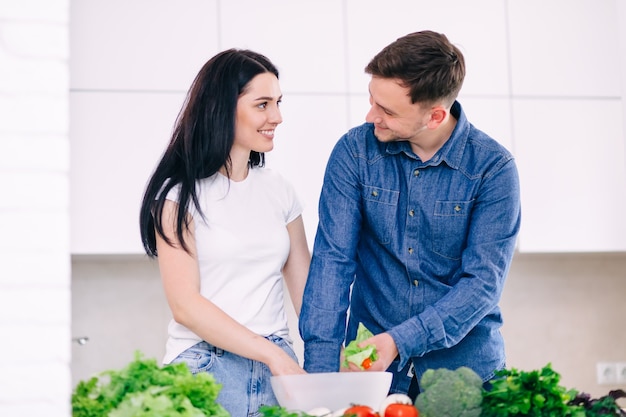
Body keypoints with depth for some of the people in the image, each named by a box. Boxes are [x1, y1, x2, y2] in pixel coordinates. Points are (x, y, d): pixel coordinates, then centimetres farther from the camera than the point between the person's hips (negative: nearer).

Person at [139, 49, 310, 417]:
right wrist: (273, 355, -17)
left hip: (278, 365, 4)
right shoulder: (181, 193, -6)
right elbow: (185, 305, -12)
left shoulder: (279, 190, 10)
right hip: (206, 368, -4)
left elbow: (306, 289, 8)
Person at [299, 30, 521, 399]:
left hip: (466, 365, -1)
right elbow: (332, 259, -10)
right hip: (369, 368, 1)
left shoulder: (493, 168, -11)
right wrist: (320, 367, -19)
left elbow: (484, 281, -14)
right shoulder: (354, 150, -6)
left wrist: (400, 341, -26)